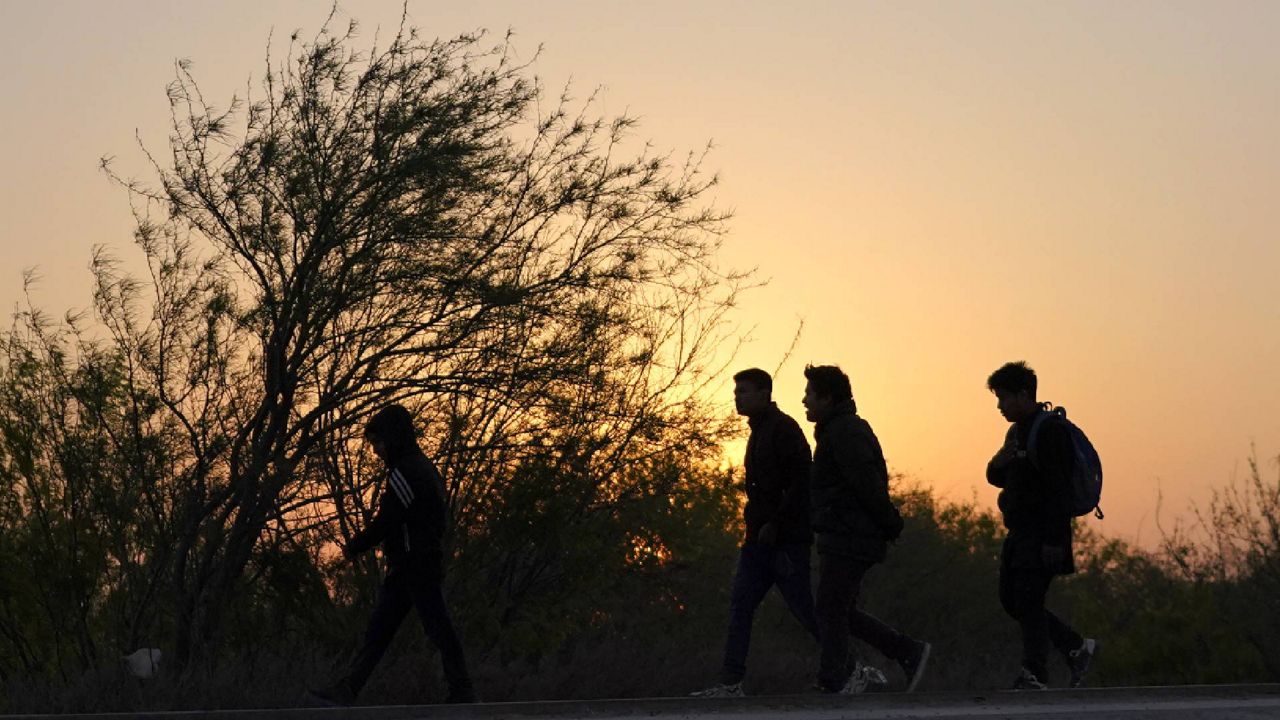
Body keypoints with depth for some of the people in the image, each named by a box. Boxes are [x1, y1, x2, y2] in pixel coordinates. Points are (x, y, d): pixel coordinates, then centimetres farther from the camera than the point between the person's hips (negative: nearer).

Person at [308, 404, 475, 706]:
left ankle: (462, 692, 2)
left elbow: (386, 521, -16)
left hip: (414, 565, -10)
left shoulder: (406, 472, -16)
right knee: (378, 630, 7)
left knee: (438, 627, -4)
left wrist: (354, 546, -2)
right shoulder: (422, 467, 16)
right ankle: (347, 689, 7)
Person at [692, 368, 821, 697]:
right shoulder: (759, 431, 18)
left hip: (786, 538, -9)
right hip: (760, 538, 9)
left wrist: (774, 523, -21)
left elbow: (801, 482, -19)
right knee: (740, 607, 3)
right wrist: (756, 522, 17)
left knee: (804, 608, -4)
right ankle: (731, 682, 2)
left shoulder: (783, 429, -11)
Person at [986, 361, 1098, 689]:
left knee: (1028, 601, -10)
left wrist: (1053, 540, -23)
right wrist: (997, 462, -2)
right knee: (1011, 600, 9)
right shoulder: (1016, 432, 17)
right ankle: (1077, 647, 19)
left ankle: (1034, 675, -4)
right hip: (1020, 533, 10)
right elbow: (998, 478, 23)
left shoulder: (1050, 431, -13)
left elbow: (1058, 488, -19)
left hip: (1042, 535, -10)